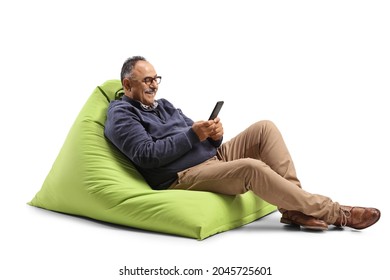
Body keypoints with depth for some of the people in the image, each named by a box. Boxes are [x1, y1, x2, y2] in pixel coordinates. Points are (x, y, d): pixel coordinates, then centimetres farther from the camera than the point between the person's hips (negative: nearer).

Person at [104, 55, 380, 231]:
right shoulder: (121, 116, -2)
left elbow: (200, 139, 16)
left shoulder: (163, 105, 22)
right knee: (252, 168, -31)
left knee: (264, 128, -9)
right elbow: (147, 155, -18)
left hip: (213, 156, 9)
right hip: (182, 178, -8)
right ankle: (334, 213, -19)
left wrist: (214, 135, -8)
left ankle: (293, 207, -16)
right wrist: (193, 135, -19)